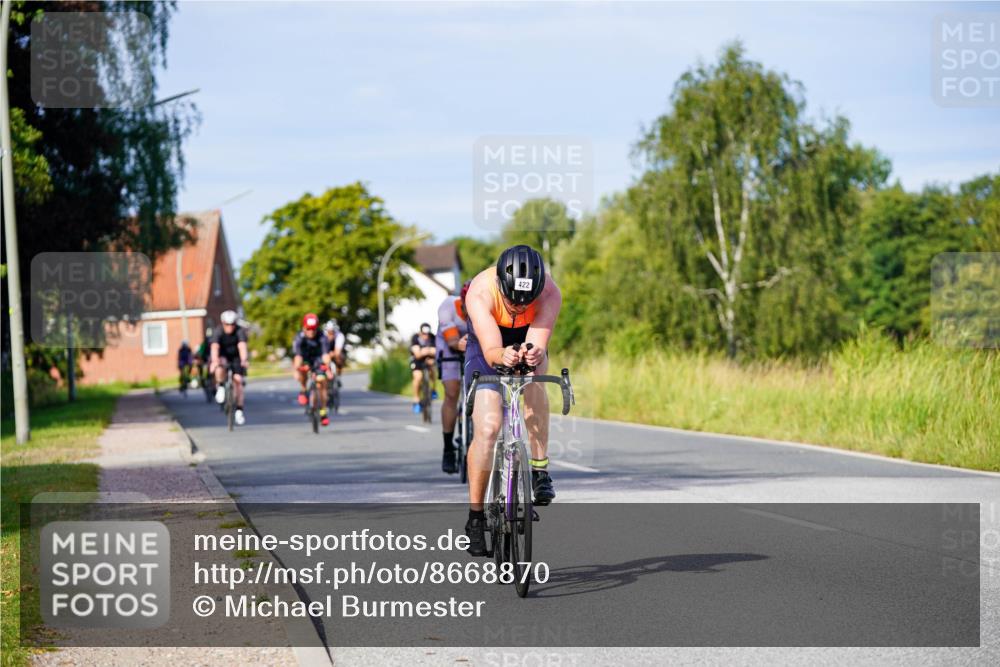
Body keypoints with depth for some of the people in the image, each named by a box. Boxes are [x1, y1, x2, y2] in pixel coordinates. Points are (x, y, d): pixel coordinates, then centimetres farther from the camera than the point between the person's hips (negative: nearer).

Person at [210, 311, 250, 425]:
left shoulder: (240, 331, -24)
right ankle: (220, 388, -8)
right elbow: (215, 347, -37)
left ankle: (239, 410, -6)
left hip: (236, 357, 0)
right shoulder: (219, 332, -23)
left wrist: (244, 360, -56)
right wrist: (214, 361, -56)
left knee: (238, 380, -14)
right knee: (220, 367, -35)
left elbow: (242, 346, -39)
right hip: (223, 357, 0)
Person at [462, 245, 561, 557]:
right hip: (487, 347, -2)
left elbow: (538, 344, -41)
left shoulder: (550, 293, -33)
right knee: (487, 428, -15)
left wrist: (535, 354, -64)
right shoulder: (481, 292, -37)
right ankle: (475, 516, -1)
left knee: (533, 376, -33)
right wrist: (502, 356, -66)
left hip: (527, 342, 2)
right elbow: (490, 350, -43)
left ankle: (539, 471, -24)